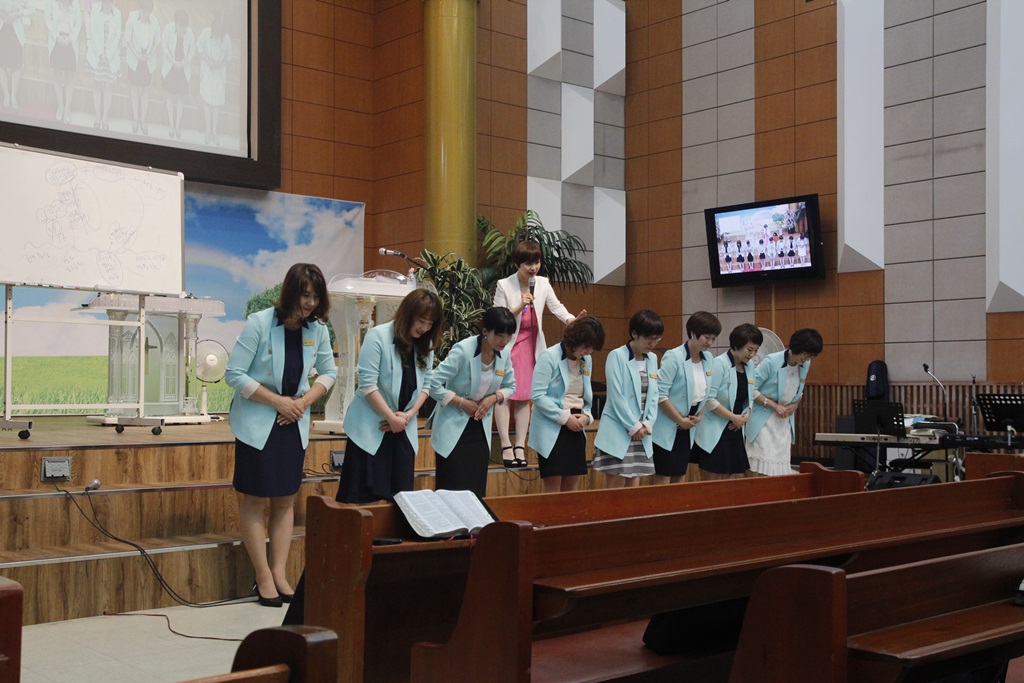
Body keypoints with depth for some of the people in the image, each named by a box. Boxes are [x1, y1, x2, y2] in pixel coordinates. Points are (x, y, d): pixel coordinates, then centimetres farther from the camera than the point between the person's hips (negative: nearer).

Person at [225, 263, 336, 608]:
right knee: (254, 500, 1)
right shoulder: (259, 323, -15)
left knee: (285, 501, 8)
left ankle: (279, 573, 16)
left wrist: (304, 401, -9)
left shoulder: (318, 330, -3)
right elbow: (235, 374, -14)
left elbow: (328, 373, 9)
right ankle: (263, 578, 8)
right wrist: (278, 401, -17)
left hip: (294, 424, 5)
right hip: (257, 423, -4)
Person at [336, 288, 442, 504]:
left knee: (400, 495, 6)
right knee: (366, 497, -4)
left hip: (404, 428, 6)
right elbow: (367, 384, -16)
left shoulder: (426, 344, 5)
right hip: (371, 429, -5)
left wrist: (408, 415, -7)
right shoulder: (378, 336, -12)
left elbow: (426, 384, 8)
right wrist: (392, 418, -14)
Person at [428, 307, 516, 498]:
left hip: (480, 427, 5)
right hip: (454, 426, -5)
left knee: (477, 491, 8)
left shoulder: (504, 354, -4)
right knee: (452, 490, -3)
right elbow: (433, 384, -23)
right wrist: (462, 402, -18)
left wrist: (494, 398, -9)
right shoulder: (463, 350, -22)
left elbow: (510, 386, 11)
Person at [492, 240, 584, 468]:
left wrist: (573, 320, -26)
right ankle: (506, 447, -2)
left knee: (524, 396, 5)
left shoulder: (543, 284, 0)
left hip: (530, 345, 4)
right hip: (507, 344, -4)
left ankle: (520, 447, 7)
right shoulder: (504, 285, -11)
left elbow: (556, 307, -8)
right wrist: (520, 307, -25)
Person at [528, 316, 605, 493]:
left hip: (576, 428, 6)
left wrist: (586, 415, -3)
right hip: (552, 428, -6)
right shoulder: (549, 357, -11)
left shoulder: (587, 360, 8)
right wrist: (564, 417, -17)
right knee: (552, 487, -3)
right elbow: (537, 395, -16)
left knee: (571, 486, 8)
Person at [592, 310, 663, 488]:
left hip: (641, 432, 6)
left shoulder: (652, 359, 11)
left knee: (634, 485, 7)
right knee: (617, 485, -5)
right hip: (618, 431, -6)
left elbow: (653, 395, 11)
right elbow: (616, 397, -13)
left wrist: (648, 424, -3)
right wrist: (634, 426, -11)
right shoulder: (617, 357, -9)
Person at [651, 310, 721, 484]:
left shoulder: (709, 359, 3)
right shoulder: (673, 357, -17)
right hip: (667, 428, -7)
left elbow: (710, 392, 14)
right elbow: (660, 394, -20)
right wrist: (680, 420, -14)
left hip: (688, 429, 7)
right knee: (663, 479, -2)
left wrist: (700, 416, 0)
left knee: (680, 478, 12)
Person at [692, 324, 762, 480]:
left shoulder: (749, 366, 8)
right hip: (713, 433, -7)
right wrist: (733, 417, -14)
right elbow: (709, 399, -18)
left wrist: (746, 415, -3)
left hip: (734, 431, 7)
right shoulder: (719, 364, -13)